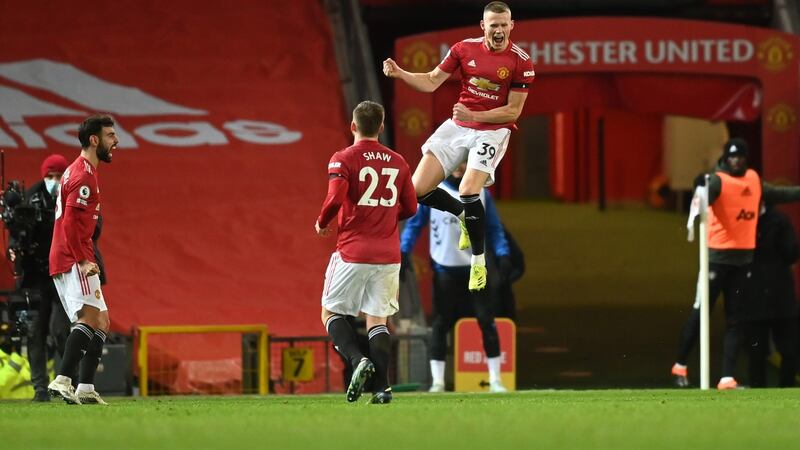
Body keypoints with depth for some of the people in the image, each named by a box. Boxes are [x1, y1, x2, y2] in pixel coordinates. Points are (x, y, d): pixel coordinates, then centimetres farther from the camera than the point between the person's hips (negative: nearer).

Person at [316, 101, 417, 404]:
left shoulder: (343, 159, -5)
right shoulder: (398, 162, 8)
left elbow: (335, 199, -18)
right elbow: (410, 208, 12)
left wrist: (321, 223, 1)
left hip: (353, 251, -4)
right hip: (388, 254, 4)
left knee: (331, 312, 9)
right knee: (377, 319, 8)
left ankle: (358, 360, -14)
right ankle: (382, 386, -3)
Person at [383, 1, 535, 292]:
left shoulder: (521, 62, -12)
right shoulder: (464, 49, -4)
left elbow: (513, 111, -9)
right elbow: (432, 82, 2)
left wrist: (473, 115, -20)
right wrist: (399, 74, -14)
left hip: (492, 130, -4)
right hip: (458, 126, 4)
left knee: (468, 192, -23)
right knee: (419, 189, -2)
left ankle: (479, 263, -2)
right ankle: (463, 216, 28)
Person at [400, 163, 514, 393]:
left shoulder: (481, 192, 6)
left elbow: (494, 228, 8)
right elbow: (414, 223, 1)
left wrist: (503, 255, -5)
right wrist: (403, 251, -10)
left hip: (475, 268, 1)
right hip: (445, 268, -1)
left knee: (487, 322, -2)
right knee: (441, 324, 0)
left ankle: (495, 380, 4)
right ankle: (437, 381, 5)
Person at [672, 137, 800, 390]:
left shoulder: (754, 179, 11)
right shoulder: (718, 180, -10)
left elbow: (777, 195, 31)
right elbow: (706, 197, -32)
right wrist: (702, 188, -56)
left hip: (745, 258, 6)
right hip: (718, 257, -6)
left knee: (735, 321, 5)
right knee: (700, 312, -3)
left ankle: (727, 378, 6)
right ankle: (680, 366, 13)